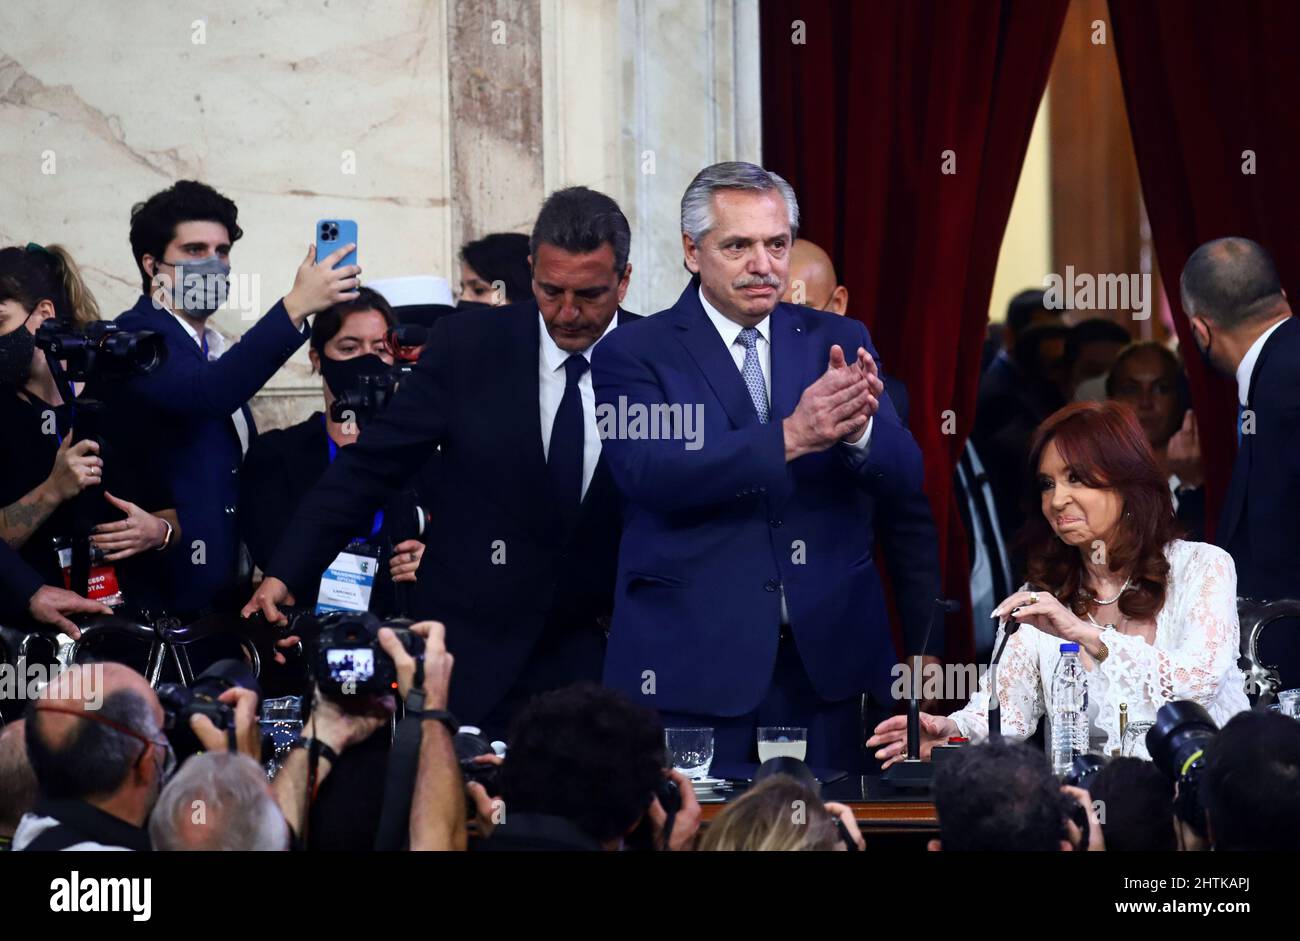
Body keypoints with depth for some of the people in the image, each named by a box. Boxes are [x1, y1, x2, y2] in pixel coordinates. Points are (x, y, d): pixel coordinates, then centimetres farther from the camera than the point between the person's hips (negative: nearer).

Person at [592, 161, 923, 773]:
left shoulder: (838, 343, 11)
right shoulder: (634, 355, 1)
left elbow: (903, 476, 2)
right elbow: (648, 473, -16)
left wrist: (858, 429, -21)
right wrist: (790, 437, -26)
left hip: (826, 661, 3)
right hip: (691, 667, -3)